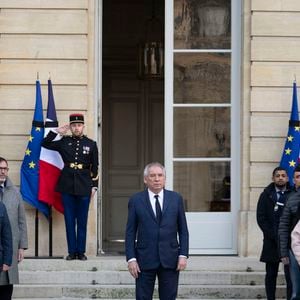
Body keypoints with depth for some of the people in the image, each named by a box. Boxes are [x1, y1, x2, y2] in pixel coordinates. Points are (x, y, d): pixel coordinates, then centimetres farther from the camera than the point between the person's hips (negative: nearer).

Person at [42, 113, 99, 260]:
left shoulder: (91, 144, 3)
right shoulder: (64, 141, 5)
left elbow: (94, 167, 5)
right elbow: (45, 144, 9)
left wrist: (94, 186, 1)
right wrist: (56, 132, 0)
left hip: (84, 186, -1)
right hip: (67, 185, 1)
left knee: (82, 221, 4)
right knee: (69, 220, 4)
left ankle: (81, 251, 10)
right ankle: (72, 251, 10)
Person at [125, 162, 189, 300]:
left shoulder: (176, 198, 5)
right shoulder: (136, 201, 1)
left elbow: (183, 230, 7)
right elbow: (130, 233, 1)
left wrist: (183, 255, -2)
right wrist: (131, 259, -6)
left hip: (170, 260, 1)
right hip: (145, 260, -1)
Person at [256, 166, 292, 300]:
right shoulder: (266, 195, 7)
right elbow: (261, 218, 2)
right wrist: (273, 236, -8)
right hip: (271, 242, 1)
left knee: (290, 274, -6)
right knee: (271, 274, 6)